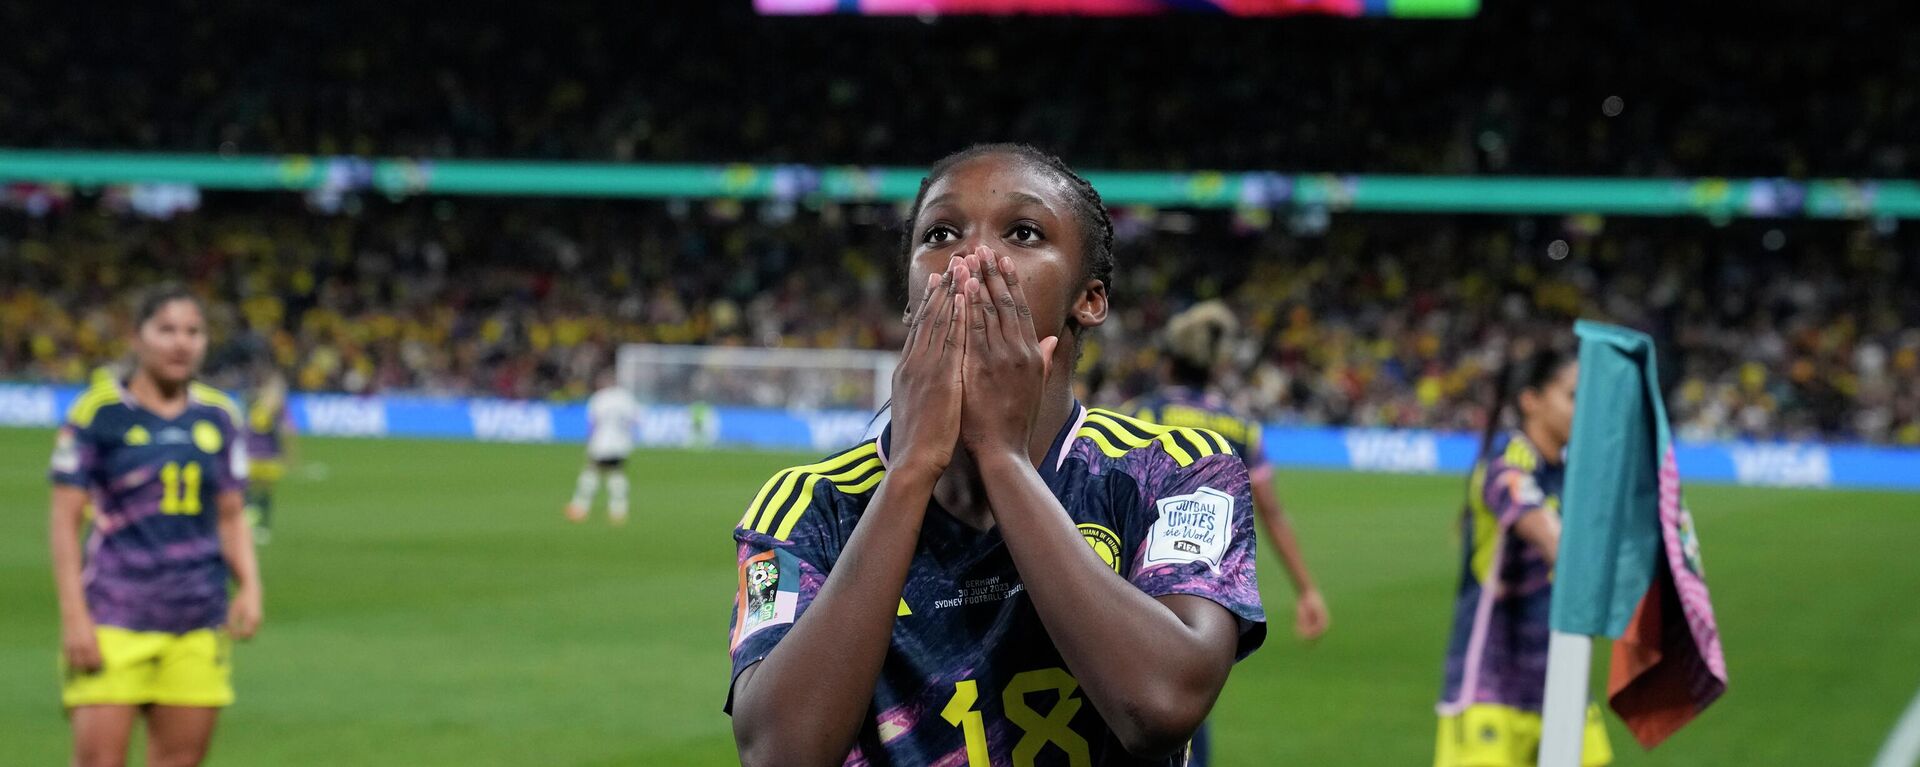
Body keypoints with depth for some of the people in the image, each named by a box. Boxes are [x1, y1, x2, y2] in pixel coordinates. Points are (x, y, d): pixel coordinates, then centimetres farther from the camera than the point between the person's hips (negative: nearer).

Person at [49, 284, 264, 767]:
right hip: (114, 618, -4)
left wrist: (249, 586, 0)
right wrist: (73, 615, -10)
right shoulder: (99, 411, -3)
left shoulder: (218, 416, 9)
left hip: (198, 621, 4)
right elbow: (65, 519, -3)